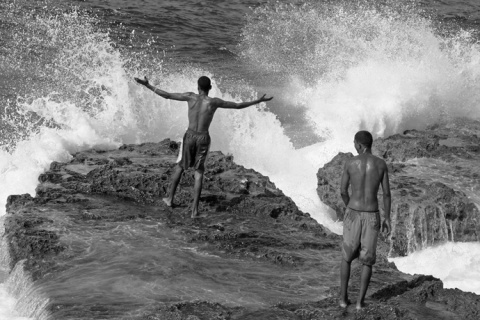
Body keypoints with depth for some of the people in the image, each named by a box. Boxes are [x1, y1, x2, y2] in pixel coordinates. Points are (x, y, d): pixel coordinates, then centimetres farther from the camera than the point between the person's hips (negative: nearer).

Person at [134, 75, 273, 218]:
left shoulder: (191, 97, -7)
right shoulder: (214, 102, -11)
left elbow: (166, 95, -6)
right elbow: (238, 105, -6)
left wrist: (147, 85, 1)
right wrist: (259, 101, 2)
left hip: (189, 136, 1)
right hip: (204, 138, -1)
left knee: (180, 166, 23)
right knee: (199, 172, 7)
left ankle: (170, 198, 32)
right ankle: (195, 209, 1)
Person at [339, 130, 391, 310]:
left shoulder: (350, 163, -7)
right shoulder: (381, 164, -5)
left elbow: (343, 192, 0)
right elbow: (387, 194, -3)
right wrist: (387, 219, 6)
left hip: (353, 215, 0)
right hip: (372, 217, 0)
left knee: (347, 257, 18)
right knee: (367, 259, 12)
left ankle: (343, 297, 18)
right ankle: (360, 301, 9)